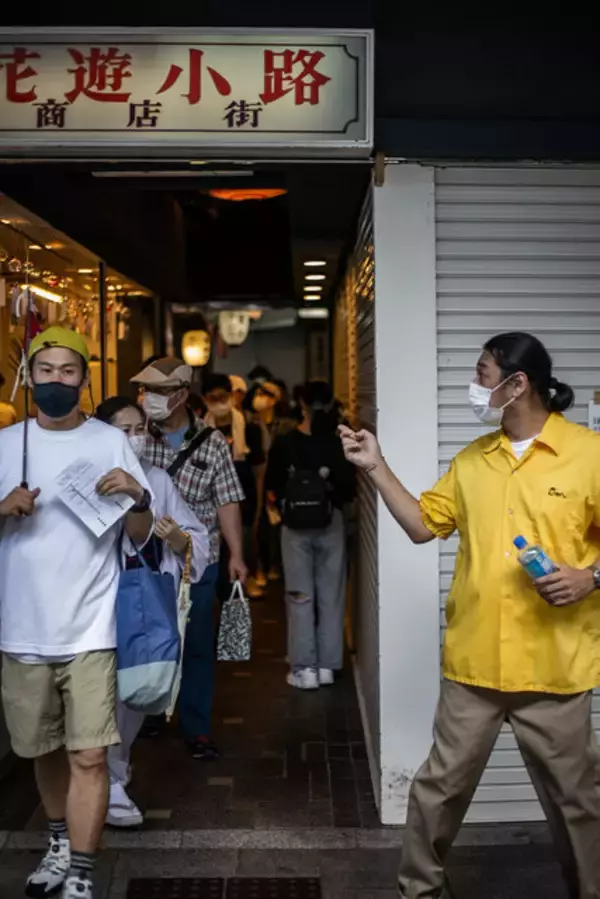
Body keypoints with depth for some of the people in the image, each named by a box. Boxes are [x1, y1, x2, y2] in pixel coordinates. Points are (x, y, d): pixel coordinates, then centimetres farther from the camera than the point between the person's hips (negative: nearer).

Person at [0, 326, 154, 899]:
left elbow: (141, 537, 0)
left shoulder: (111, 442, -1)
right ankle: (60, 844, 40)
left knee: (88, 755, -5)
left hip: (89, 629, -2)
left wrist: (138, 496, -20)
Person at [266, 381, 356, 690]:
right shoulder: (339, 444, -4)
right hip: (331, 523, 1)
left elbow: (271, 493, -2)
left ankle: (305, 668, 6)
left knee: (300, 596, 5)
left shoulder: (284, 444, -6)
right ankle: (326, 665, 14)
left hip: (295, 526, -1)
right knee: (330, 595, 9)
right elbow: (350, 491, -1)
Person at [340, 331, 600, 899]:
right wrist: (376, 468, 6)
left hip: (554, 667, -3)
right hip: (473, 661, 4)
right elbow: (421, 525, 12)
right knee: (441, 785, 13)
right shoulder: (471, 459, 8)